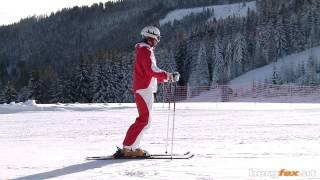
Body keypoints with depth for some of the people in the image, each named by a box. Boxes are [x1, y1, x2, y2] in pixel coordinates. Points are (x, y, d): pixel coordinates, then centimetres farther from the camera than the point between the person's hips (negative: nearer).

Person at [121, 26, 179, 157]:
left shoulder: (144, 51, 22)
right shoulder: (145, 51, -11)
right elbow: (152, 70, -24)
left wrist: (166, 78, 26)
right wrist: (169, 76, -24)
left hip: (143, 89, 10)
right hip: (144, 90, -10)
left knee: (144, 120, 12)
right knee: (144, 120, -11)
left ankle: (131, 147, 13)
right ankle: (129, 148, -13)